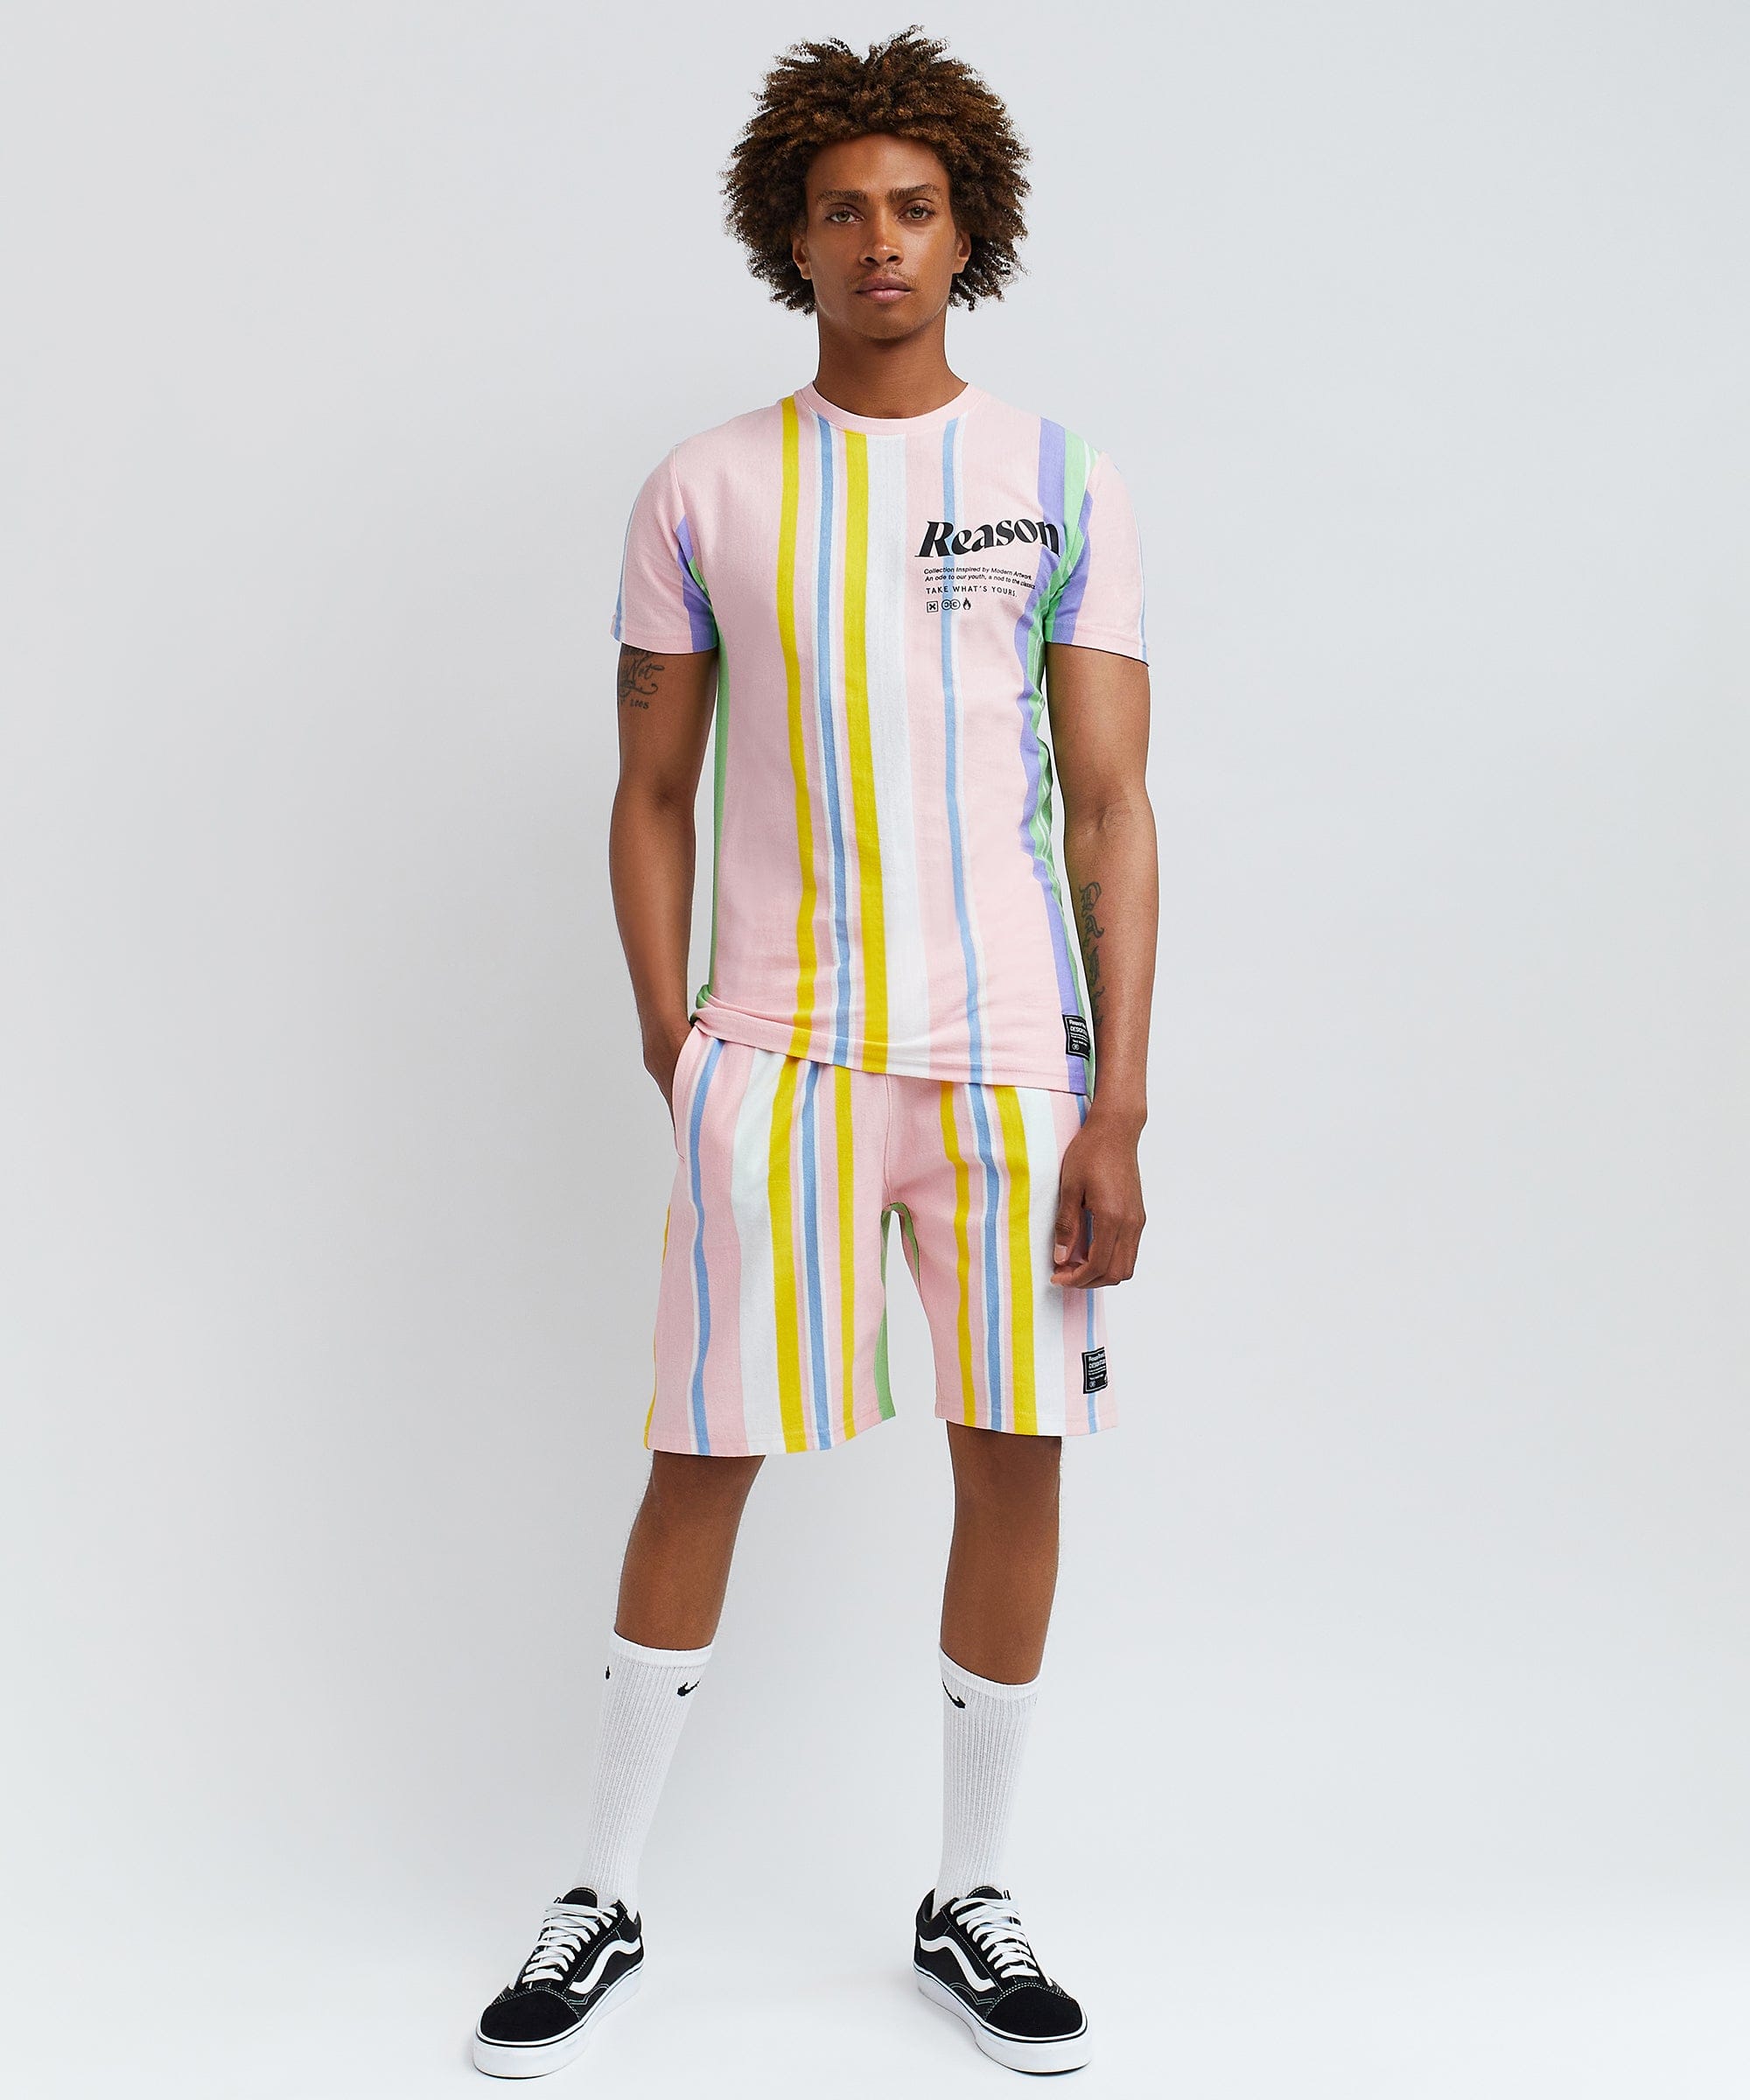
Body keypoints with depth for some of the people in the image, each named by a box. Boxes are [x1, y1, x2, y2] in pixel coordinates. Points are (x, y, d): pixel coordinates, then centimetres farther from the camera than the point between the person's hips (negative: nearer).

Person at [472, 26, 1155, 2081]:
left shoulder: (1061, 483, 5)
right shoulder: (705, 492, 6)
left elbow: (1110, 807, 2)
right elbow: (652, 795, 10)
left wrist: (1119, 1105, -5)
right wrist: (668, 1040, -1)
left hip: (1013, 1053, 1)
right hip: (775, 1054, 0)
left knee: (1014, 1455, 5)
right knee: (701, 1461, 2)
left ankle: (969, 1898, 24)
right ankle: (603, 1904, 19)